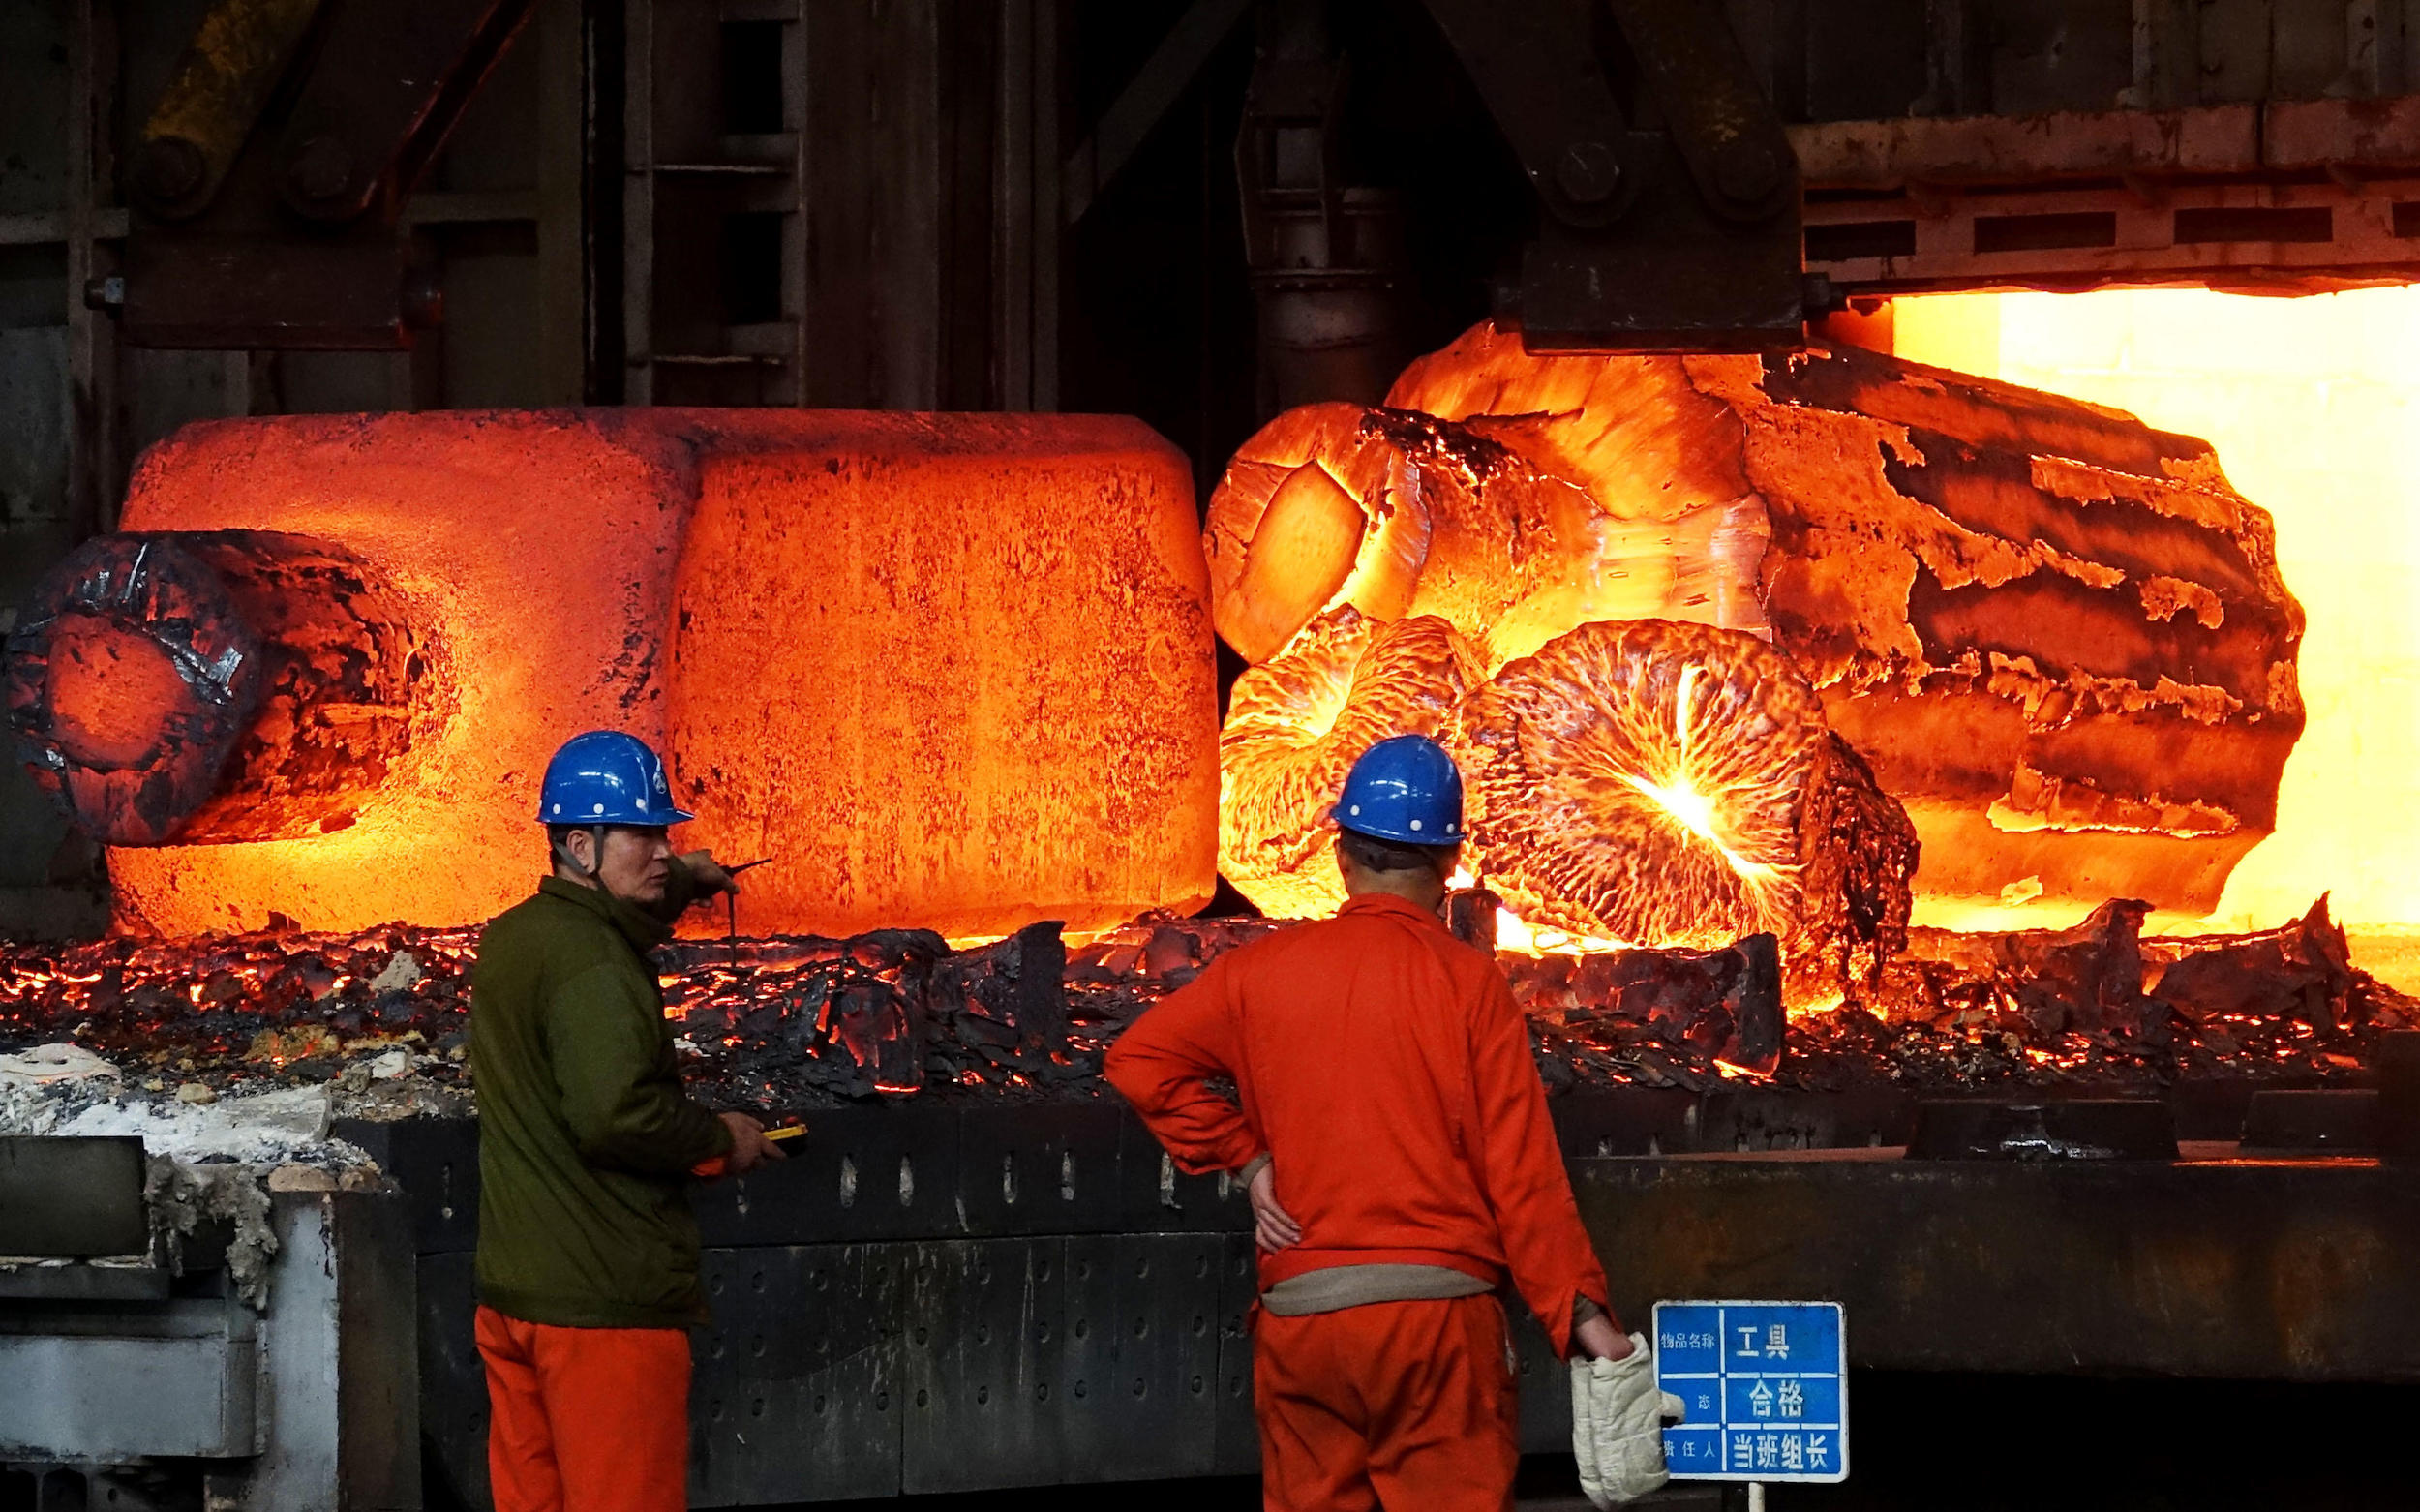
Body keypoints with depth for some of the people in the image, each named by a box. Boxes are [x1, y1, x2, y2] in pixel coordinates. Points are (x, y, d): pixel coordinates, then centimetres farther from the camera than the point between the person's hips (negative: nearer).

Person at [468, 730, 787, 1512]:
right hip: (606, 1302, -9)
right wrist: (721, 1136, -12)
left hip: (509, 1294, 9)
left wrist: (677, 883, 31)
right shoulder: (593, 964, -17)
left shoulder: (510, 941, 13)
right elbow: (617, 1115, -26)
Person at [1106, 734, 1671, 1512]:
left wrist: (1245, 1157, 7)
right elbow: (1522, 1170, -7)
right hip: (1438, 1307, -3)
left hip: (1299, 1314, 3)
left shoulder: (1266, 969, 5)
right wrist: (1581, 1313, -5)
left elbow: (1140, 1059, 5)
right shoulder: (1469, 982, -4)